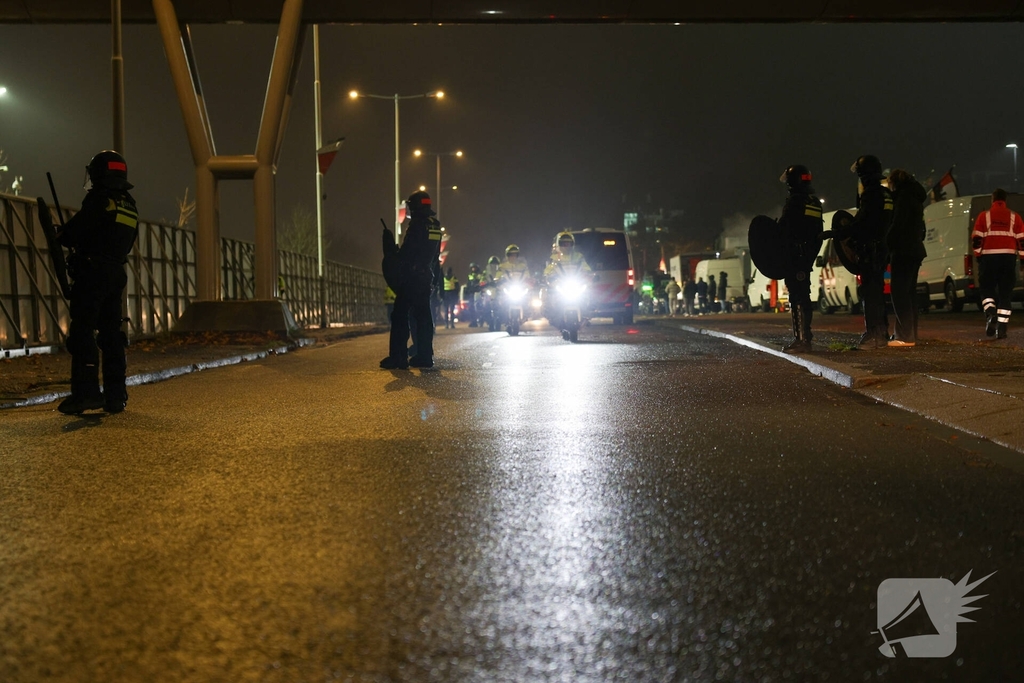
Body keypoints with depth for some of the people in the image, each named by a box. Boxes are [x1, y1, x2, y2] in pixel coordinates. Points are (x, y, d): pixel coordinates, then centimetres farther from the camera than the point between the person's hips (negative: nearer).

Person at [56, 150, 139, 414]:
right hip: (116, 276, 8)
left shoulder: (99, 200, -10)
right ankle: (115, 397, 10)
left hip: (92, 274, -8)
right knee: (111, 333, 10)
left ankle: (86, 393, -11)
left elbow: (75, 231, -13)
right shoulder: (130, 206, 14)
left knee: (82, 332, -6)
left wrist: (61, 235, 10)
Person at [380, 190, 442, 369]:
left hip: (411, 277, -8)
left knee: (400, 316, -6)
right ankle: (424, 356, 9)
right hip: (426, 278, 8)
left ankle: (398, 357, -10)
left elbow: (405, 254, -17)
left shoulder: (417, 225, -13)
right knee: (423, 316, 10)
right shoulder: (436, 226, 13)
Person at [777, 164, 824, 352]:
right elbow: (819, 233, 19)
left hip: (793, 255, -9)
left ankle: (800, 339, -14)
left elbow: (782, 229, -15)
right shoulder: (816, 203, 15)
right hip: (808, 255, 9)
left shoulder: (794, 201, -12)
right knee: (803, 296, 13)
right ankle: (805, 338, 18)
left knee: (796, 296, -10)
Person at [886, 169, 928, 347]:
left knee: (899, 292, -10)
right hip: (914, 250, 10)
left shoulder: (903, 197, -11)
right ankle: (910, 335, 14)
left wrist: (887, 246, -12)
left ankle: (905, 336, -13)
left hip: (903, 251, -10)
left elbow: (898, 225, -19)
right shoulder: (914, 197, 19)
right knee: (908, 292, 13)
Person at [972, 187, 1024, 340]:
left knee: (987, 288, 11)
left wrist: (978, 255, 9)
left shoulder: (984, 216, 2)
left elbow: (976, 239, -2)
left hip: (988, 258, -1)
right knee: (1005, 293, 6)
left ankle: (990, 313, -17)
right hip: (1009, 258, 1)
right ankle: (1001, 327, 1)